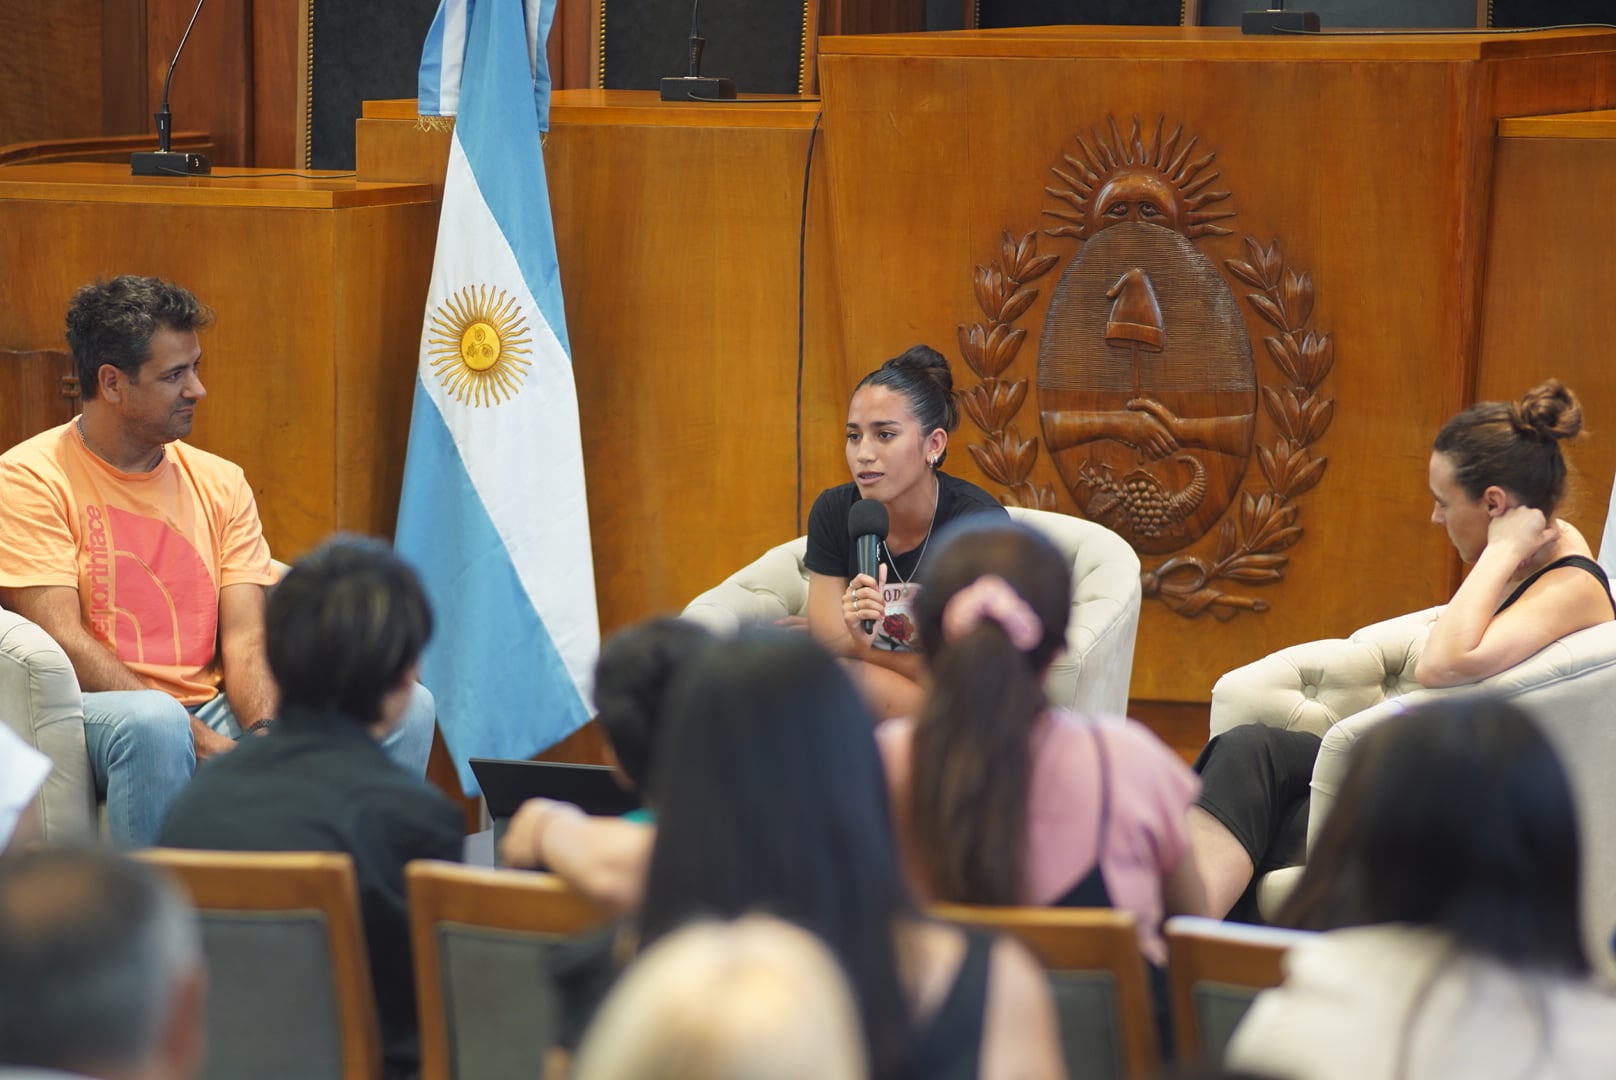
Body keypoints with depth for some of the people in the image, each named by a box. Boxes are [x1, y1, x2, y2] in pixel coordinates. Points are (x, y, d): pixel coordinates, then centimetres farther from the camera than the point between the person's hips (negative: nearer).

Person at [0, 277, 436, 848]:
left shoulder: (220, 483, 14)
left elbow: (245, 638, 5)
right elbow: (63, 642, -13)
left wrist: (263, 732, -18)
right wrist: (200, 738, -21)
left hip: (214, 712, 6)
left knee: (406, 706, -10)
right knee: (152, 720, -41)